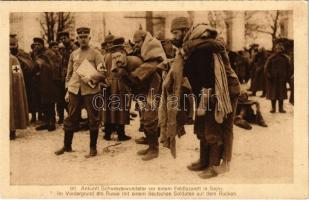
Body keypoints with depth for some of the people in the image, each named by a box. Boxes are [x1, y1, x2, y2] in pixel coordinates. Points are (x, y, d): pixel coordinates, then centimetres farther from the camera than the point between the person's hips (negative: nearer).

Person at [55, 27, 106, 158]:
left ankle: (93, 148, 15)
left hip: (91, 90, -4)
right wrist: (67, 91, 12)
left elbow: (102, 73, -6)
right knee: (71, 118, 9)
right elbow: (69, 74, 17)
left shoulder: (95, 53, 0)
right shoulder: (73, 54, 13)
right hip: (74, 91, 4)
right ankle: (67, 146, 23)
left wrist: (90, 78, -20)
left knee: (93, 120, 2)